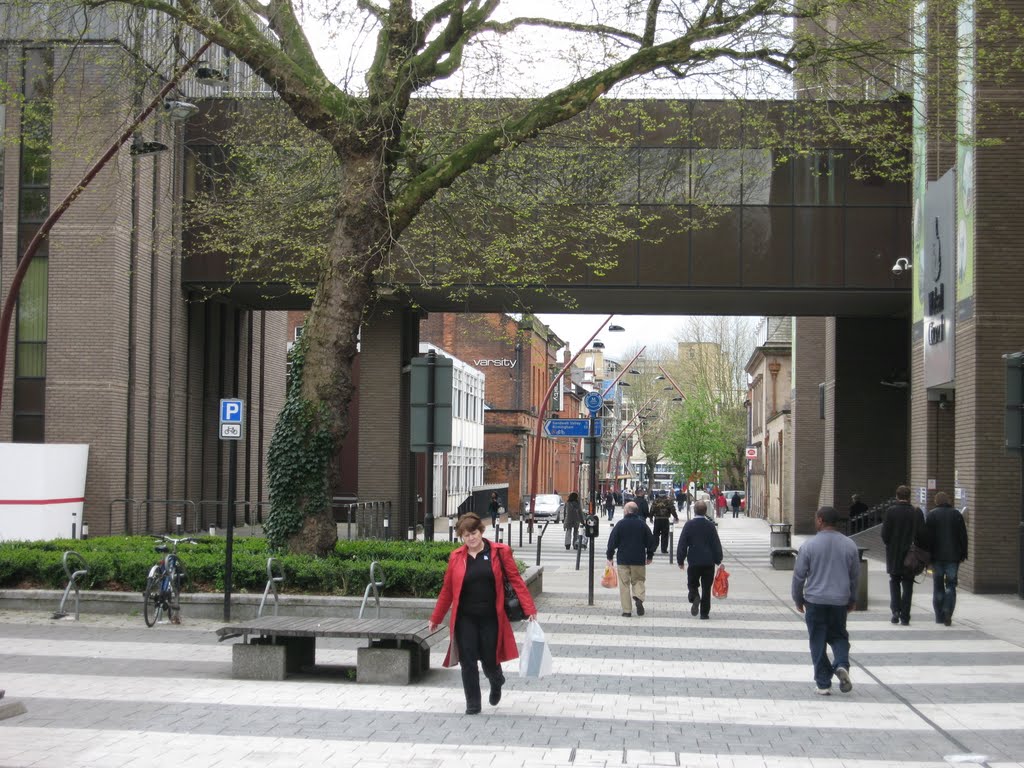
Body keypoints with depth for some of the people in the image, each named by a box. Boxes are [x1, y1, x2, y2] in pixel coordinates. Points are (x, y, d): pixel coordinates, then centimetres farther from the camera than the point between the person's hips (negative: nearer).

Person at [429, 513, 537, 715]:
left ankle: (496, 683, 40)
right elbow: (447, 590, 10)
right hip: (465, 618, 1)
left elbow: (516, 580, -3)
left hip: (490, 617, -1)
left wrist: (529, 609, -10)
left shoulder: (499, 552, -2)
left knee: (490, 660, 5)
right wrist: (436, 618, 14)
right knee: (468, 662, 0)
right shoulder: (456, 557, 4)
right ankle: (473, 704, 13)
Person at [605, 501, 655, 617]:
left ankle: (626, 610, 0)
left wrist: (610, 557, 6)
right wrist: (649, 556, 18)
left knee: (624, 584, 4)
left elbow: (612, 541, -3)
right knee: (638, 580, 14)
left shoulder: (620, 524, -4)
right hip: (639, 559, 2)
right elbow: (650, 540, 6)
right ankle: (639, 597, -16)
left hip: (623, 559, -2)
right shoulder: (642, 524, 2)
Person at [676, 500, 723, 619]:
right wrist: (718, 560, 8)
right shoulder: (711, 525, -3)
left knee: (692, 584, 12)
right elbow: (717, 544, -1)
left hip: (694, 561, -1)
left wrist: (680, 560, 4)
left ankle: (694, 597, -20)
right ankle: (704, 613, 9)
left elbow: (682, 544, -4)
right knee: (706, 588, 9)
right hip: (709, 562, 1)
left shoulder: (689, 525, -5)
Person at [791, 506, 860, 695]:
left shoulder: (809, 545, -10)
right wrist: (853, 599, 23)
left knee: (818, 641, 6)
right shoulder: (849, 545, 1)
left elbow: (799, 575, -5)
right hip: (840, 601, 3)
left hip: (815, 601, -3)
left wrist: (798, 598, 10)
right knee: (838, 635, 18)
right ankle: (842, 665, -8)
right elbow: (855, 575, 10)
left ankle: (823, 683, 7)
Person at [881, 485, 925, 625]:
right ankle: (905, 617, 5)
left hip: (894, 555, -1)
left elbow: (885, 533, -9)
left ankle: (895, 610, 0)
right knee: (907, 585, 7)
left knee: (894, 582, 15)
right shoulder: (917, 513, -5)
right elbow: (921, 535, -4)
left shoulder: (891, 511, -9)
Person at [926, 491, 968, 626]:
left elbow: (928, 537, -7)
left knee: (938, 586, 8)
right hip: (953, 556, 1)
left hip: (937, 556, -1)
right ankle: (948, 612, -15)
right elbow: (963, 536, 2)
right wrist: (963, 554, 7)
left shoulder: (932, 515, -3)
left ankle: (939, 617, 10)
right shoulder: (957, 514, 3)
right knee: (951, 585, 5)